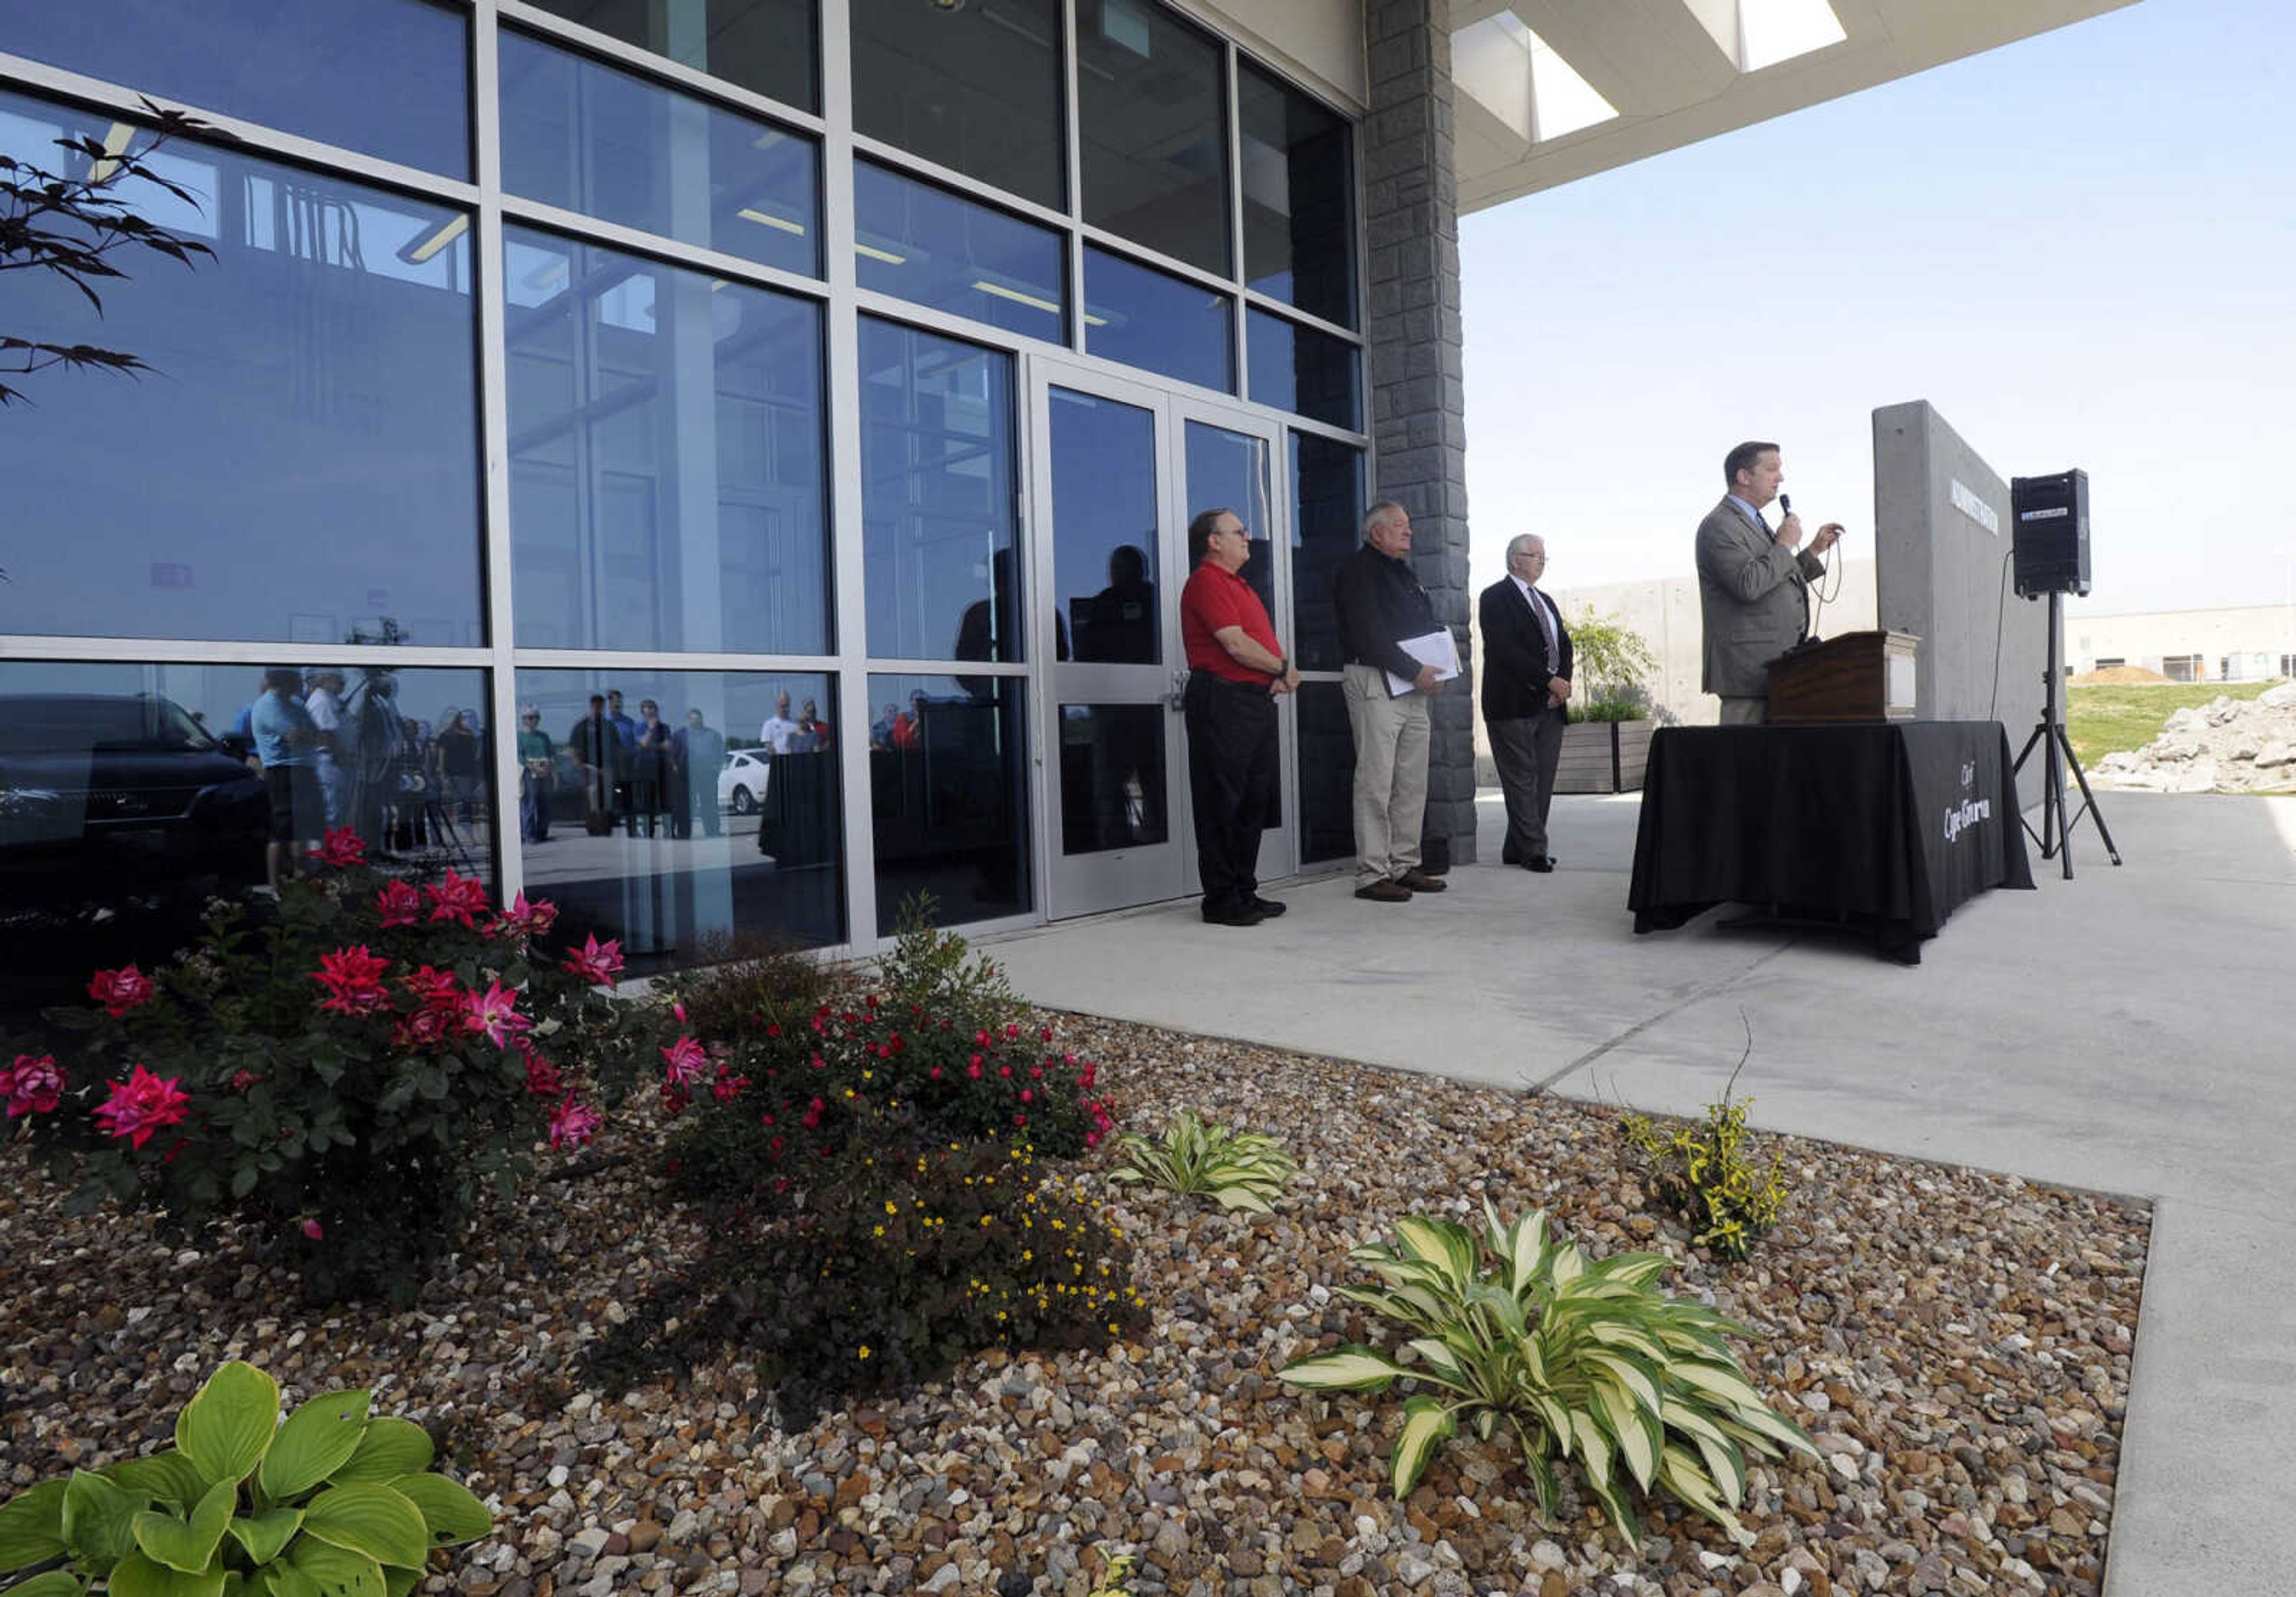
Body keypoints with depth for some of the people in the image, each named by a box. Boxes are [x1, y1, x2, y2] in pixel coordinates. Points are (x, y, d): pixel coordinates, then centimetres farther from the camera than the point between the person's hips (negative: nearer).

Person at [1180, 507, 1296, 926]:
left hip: (1256, 700, 10)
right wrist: (1284, 668, -4)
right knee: (1222, 802, -5)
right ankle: (1221, 900, 1)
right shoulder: (1207, 581, -8)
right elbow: (1236, 644, -17)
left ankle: (1245, 892, 21)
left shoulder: (1240, 586, 23)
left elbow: (1262, 641, 22)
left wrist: (1278, 677, 1)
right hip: (1223, 699, -10)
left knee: (1254, 799, 12)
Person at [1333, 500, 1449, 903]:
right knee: (1376, 782, -8)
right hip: (1374, 684, -9)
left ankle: (1404, 865, 17)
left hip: (1413, 688, 9)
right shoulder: (1358, 570, -5)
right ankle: (1372, 875, -4)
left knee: (1413, 782, 9)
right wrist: (1416, 671, -16)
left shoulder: (1404, 573, 23)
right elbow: (1367, 635, -16)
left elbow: (1430, 626, 24)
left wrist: (1435, 670, 5)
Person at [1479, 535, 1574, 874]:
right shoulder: (1495, 598, -2)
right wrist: (1549, 679, -16)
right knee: (1522, 780, -5)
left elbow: (1564, 645, 19)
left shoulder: (1545, 601, 23)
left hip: (1550, 706, 8)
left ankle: (1517, 850, 10)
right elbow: (1505, 650, -14)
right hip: (1515, 706, -7)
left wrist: (1563, 683, 0)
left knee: (1543, 780, 4)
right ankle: (1533, 850, -2)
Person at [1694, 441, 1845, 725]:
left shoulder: (1755, 523, 23)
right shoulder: (1719, 526, -9)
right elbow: (1749, 585, -23)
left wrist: (1814, 550, 22)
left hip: (1774, 667, 10)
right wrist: (1785, 544, -10)